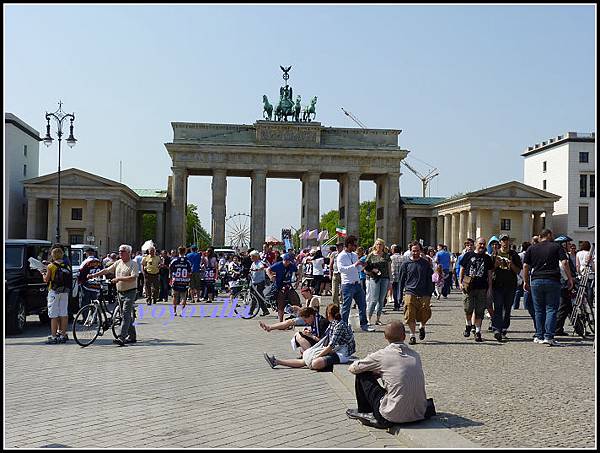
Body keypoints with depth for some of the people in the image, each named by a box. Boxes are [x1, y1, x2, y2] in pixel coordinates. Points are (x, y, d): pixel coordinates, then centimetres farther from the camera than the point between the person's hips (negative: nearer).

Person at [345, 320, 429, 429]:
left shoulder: (382, 355, -9)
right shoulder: (415, 355, 4)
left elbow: (352, 369, 5)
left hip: (394, 416, -6)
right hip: (419, 414, 6)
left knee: (362, 375, 10)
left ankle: (364, 412, 26)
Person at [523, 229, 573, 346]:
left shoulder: (531, 248, 11)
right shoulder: (556, 247, 5)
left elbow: (525, 266, 6)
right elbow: (564, 263, -5)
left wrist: (526, 281, 13)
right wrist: (570, 278, 0)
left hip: (536, 281, 2)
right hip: (553, 281, -2)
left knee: (539, 310, 11)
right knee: (551, 310, 0)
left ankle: (539, 336, 12)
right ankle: (549, 337, -9)